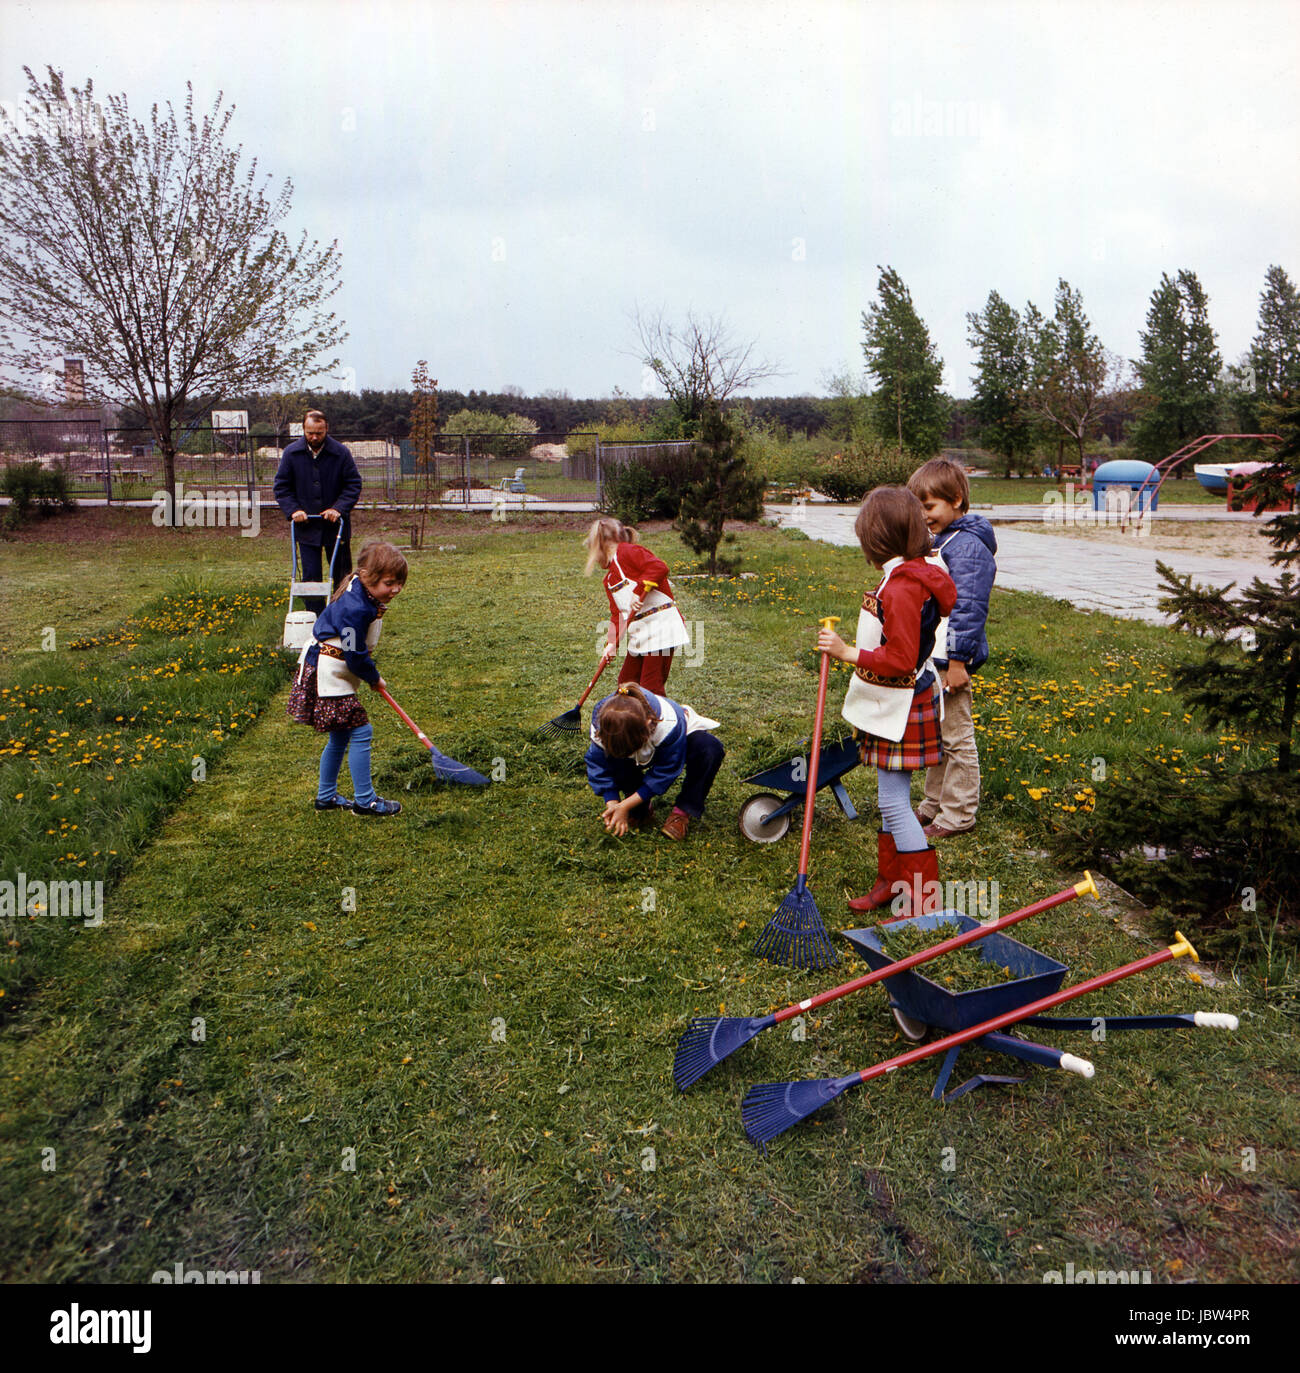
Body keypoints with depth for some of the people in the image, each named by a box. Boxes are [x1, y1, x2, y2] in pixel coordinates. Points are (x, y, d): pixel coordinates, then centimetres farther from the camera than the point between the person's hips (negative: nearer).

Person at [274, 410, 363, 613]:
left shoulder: (341, 452, -6)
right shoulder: (291, 453, -2)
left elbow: (354, 484, -2)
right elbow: (281, 486, 5)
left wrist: (339, 508, -15)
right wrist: (293, 510, -10)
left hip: (336, 526, -1)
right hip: (306, 526, 1)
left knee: (342, 576, 8)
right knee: (310, 577, 2)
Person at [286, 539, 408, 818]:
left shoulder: (365, 595, 3)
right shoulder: (354, 608, -28)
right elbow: (355, 657, -22)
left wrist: (371, 674, 16)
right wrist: (375, 678, -5)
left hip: (336, 674, 10)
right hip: (326, 676, -10)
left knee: (339, 737, 17)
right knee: (360, 731, -8)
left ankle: (326, 796, 31)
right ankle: (365, 801, 1)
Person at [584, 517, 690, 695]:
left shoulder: (627, 551, -8)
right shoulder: (609, 579, 20)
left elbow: (660, 567, -23)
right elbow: (617, 614, 15)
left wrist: (639, 590, -25)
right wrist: (612, 643, 2)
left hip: (661, 627, -10)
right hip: (638, 635, 10)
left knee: (651, 687, -8)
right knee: (626, 682, 16)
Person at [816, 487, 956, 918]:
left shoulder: (901, 588, -25)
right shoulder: (915, 577, 7)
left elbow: (900, 659, -27)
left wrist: (848, 653, -21)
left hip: (901, 711, -10)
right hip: (895, 706, 10)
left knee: (894, 802, -3)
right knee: (892, 799, 18)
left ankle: (924, 899, 7)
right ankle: (893, 882, 31)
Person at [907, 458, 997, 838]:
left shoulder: (968, 546, -18)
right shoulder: (938, 541, 14)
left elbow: (968, 608, -21)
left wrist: (958, 661, -22)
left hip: (951, 659, -10)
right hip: (932, 656, 10)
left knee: (957, 739, 1)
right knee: (935, 737, 19)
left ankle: (957, 815, 11)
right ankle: (934, 805, 31)